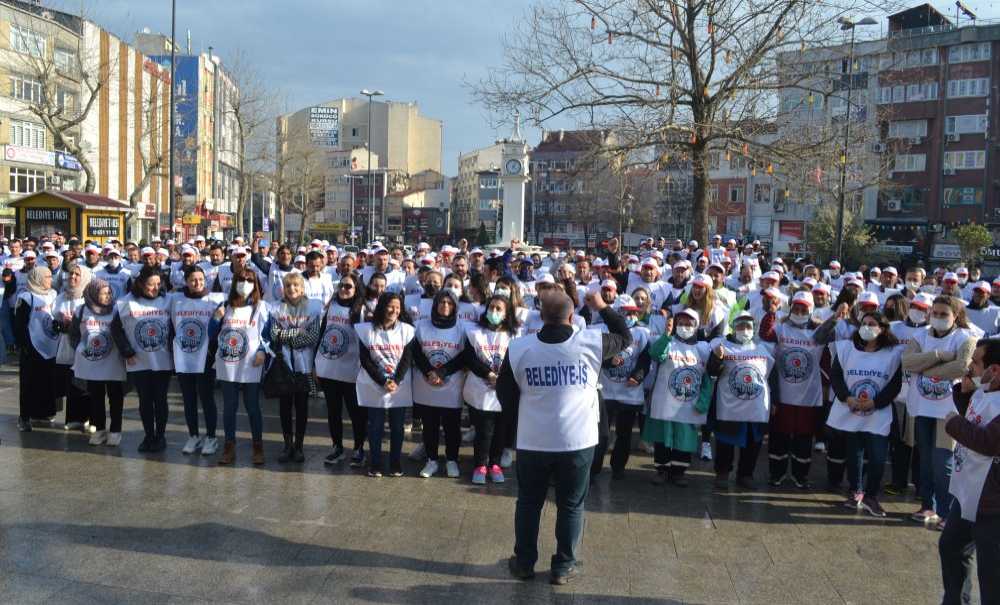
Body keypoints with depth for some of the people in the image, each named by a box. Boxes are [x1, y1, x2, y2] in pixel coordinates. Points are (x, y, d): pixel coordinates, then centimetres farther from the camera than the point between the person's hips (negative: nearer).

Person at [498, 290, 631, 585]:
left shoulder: (518, 348, -7)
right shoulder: (590, 342, -10)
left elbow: (504, 393, 5)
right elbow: (625, 337, 10)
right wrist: (603, 308, 18)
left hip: (532, 441, 1)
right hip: (577, 441, -1)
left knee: (528, 503, 18)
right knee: (571, 506, 14)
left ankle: (524, 563, 28)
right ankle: (562, 567, 22)